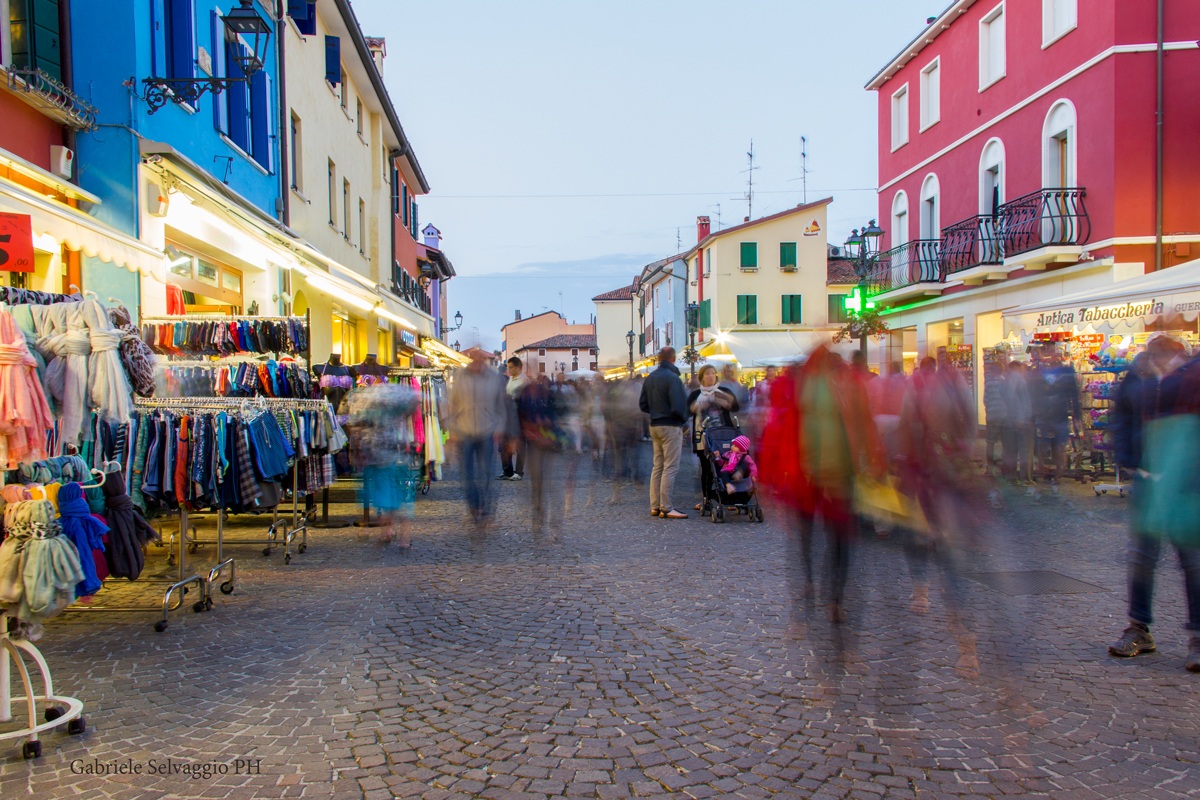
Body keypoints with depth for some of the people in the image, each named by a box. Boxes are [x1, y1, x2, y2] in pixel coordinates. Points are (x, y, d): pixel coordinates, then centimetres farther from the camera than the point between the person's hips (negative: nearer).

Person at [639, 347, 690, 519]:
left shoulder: (649, 378, 10)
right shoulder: (673, 378, -15)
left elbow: (643, 405, 13)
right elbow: (678, 406, -19)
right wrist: (684, 419, -2)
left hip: (654, 426, 8)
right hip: (671, 426, -8)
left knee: (657, 466, 13)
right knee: (670, 467, -5)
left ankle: (655, 506, 16)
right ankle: (666, 508, -5)